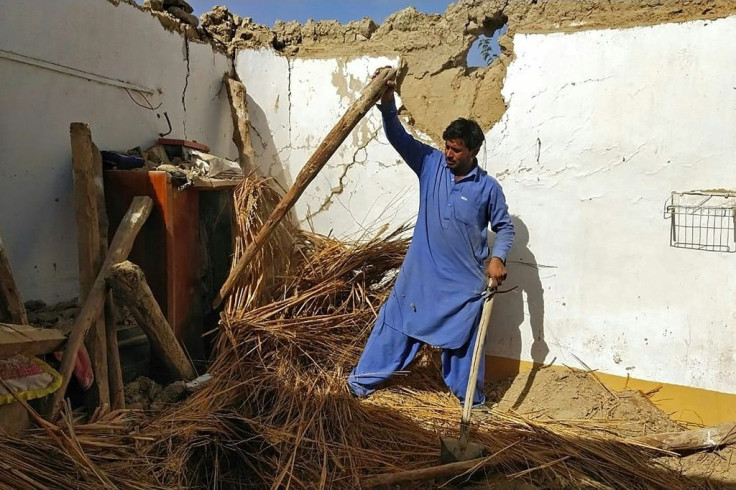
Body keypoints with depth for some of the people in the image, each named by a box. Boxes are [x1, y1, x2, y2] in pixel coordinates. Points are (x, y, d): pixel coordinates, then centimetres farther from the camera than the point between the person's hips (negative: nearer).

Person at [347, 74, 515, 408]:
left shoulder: (488, 187, -6)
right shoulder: (431, 164, -3)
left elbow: (505, 227, 4)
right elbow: (398, 138, -10)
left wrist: (498, 257, -12)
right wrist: (388, 104, -25)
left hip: (465, 280, -1)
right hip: (421, 273, 1)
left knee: (464, 338, 11)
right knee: (396, 324, 9)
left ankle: (470, 398, 31)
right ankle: (364, 379, 26)